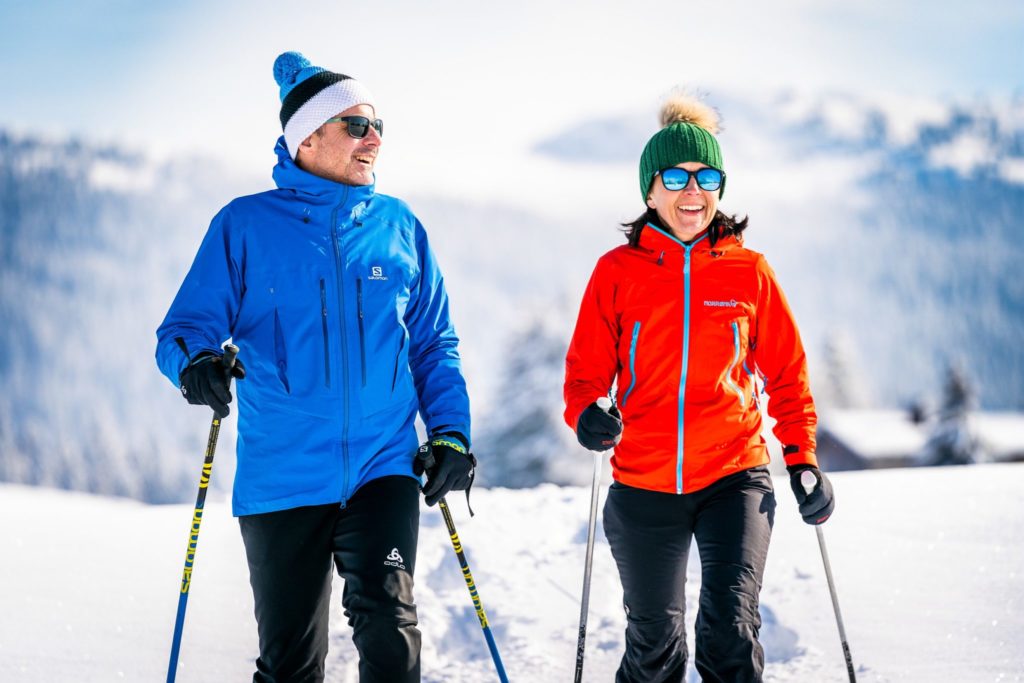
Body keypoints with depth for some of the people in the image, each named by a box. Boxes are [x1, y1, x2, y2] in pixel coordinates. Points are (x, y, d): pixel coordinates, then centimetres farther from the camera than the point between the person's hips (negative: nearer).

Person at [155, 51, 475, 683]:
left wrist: (451, 433, 4)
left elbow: (433, 343, 16)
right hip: (281, 477, -1)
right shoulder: (245, 225, 1)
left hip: (384, 466, 1)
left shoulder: (399, 226, 8)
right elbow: (188, 324, -1)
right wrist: (196, 362, -24)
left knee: (386, 615, -22)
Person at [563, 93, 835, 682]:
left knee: (731, 625, -19)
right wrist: (587, 413, -18)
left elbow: (787, 372, 10)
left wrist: (803, 459, 2)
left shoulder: (749, 271, 3)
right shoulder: (618, 271, 2)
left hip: (734, 477, -1)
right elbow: (587, 367, 4)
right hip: (643, 484, 1)